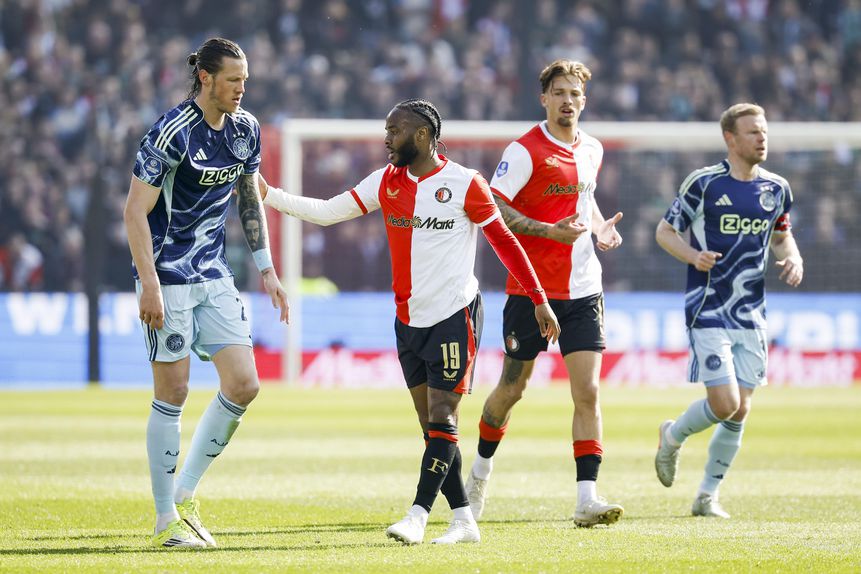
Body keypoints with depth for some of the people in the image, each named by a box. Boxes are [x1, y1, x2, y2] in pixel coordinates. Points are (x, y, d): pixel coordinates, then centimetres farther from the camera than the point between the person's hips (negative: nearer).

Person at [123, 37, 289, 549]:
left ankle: (186, 494, 11)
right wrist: (150, 284, -21)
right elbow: (135, 210, -16)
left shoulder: (246, 129, 5)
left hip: (214, 275, 7)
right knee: (173, 393, -4)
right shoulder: (172, 133, -16)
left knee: (244, 385, -2)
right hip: (169, 278, -7)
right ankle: (167, 519, 5)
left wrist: (267, 270, 16)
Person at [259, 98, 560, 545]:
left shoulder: (463, 184, -8)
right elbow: (327, 212, 6)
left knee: (441, 421, -10)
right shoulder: (386, 182, 7)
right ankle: (463, 520, 10)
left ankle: (417, 516, -13)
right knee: (431, 427, 6)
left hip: (454, 315, -6)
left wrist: (539, 300, -2)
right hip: (409, 319, 6)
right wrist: (266, 194, -3)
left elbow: (504, 241, -2)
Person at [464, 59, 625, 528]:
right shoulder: (525, 150, -10)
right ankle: (481, 468, 33)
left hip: (583, 292, 4)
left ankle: (587, 498, -10)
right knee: (512, 388, 7)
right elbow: (492, 208, -16)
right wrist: (550, 231, -23)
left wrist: (599, 226, 8)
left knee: (587, 392, -7)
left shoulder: (592, 150, 10)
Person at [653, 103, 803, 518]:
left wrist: (794, 259, 0)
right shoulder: (704, 183, -7)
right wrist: (692, 255, -19)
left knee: (740, 410, 2)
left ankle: (707, 495, 16)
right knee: (724, 403, -14)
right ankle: (673, 437, 18)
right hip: (707, 310, -5)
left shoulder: (777, 189, 7)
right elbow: (665, 231, 0)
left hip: (750, 314, 5)